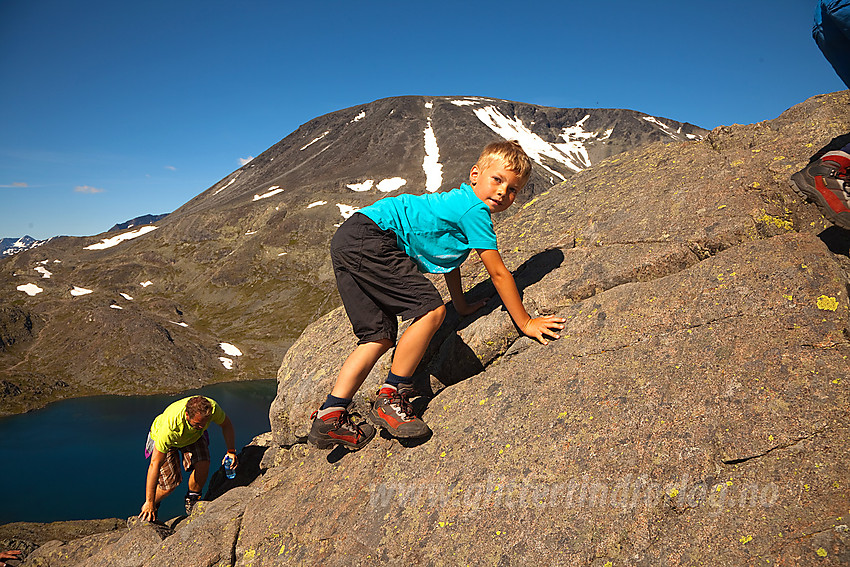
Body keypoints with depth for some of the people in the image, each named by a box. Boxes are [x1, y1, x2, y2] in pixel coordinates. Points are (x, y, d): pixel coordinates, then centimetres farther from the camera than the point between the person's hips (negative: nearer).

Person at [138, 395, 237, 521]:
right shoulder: (170, 426, -44)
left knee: (203, 465, -20)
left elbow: (226, 425, -11)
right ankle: (150, 508, 19)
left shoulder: (212, 408, -36)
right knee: (171, 482, -14)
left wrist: (231, 451, -21)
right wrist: (149, 503, -30)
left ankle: (192, 501, 10)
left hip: (194, 436, 3)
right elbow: (155, 464, -36)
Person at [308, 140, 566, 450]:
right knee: (431, 310, -16)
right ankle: (390, 399, -5)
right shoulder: (476, 211, -9)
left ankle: (329, 416, 11)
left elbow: (450, 257, 35)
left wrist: (462, 305, 43)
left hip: (348, 242, 11)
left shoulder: (461, 203, 21)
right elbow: (498, 273, -7)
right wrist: (526, 323, 2)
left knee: (379, 337, 11)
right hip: (367, 240, -11)